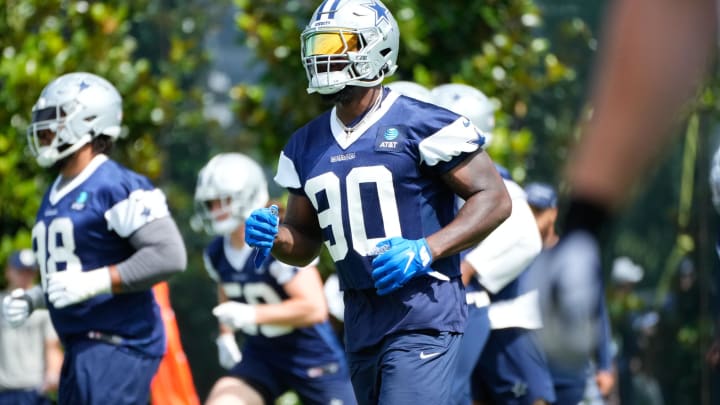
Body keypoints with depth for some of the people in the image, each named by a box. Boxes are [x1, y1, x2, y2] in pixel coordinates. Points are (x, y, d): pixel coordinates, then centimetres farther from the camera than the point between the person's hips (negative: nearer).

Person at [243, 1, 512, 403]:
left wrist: (425, 251, -20)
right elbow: (305, 243, 20)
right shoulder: (306, 146, 12)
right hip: (362, 321, 7)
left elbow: (494, 199, -9)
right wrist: (273, 236, -4)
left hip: (423, 316, -7)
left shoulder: (422, 125, -8)